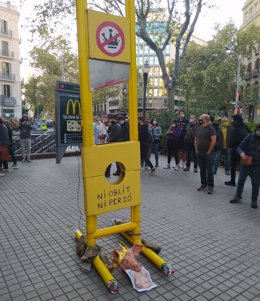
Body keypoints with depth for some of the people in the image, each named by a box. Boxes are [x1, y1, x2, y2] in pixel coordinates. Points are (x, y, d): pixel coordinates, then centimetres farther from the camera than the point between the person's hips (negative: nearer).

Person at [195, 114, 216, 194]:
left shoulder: (210, 128, -9)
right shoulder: (199, 128, 12)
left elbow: (213, 140, -16)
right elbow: (196, 139, 18)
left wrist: (209, 151, -15)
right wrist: (196, 149, 10)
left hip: (208, 153, -7)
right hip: (200, 153, 7)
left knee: (209, 170, -1)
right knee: (202, 170, 13)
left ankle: (210, 186, 6)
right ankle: (203, 184, 23)